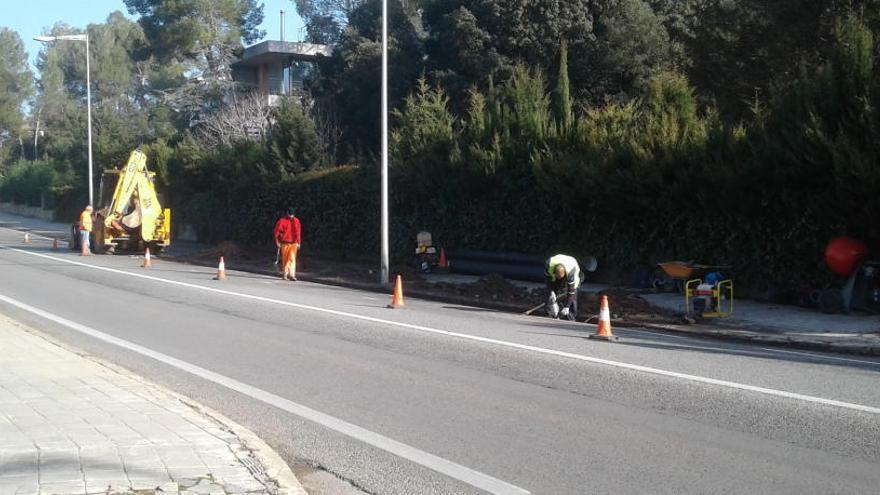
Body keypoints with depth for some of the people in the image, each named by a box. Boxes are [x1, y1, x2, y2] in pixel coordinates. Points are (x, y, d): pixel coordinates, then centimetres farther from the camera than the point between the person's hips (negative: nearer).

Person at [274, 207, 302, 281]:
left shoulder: (296, 221, 4)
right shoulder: (282, 221, -6)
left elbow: (298, 232, 8)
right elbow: (277, 231, -4)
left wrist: (298, 243, 5)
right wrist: (277, 242, -7)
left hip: (293, 243, 2)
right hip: (285, 243, -2)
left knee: (292, 258, -9)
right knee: (285, 259, 5)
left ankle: (291, 274, -15)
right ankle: (284, 274, 16)